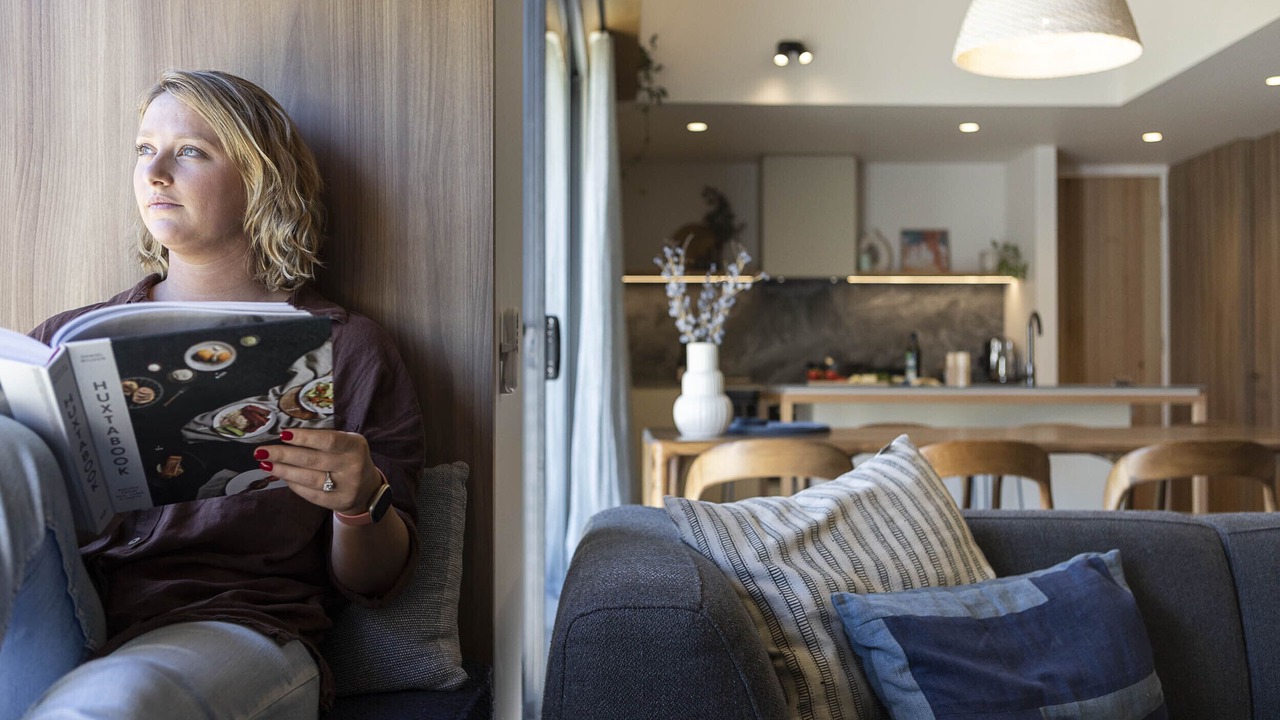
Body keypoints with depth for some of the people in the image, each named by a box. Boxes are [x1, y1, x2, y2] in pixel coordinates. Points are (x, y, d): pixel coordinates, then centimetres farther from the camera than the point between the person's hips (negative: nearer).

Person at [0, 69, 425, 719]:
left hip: (234, 632, -4)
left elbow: (373, 582, 9)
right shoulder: (70, 337, 19)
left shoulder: (346, 348, 10)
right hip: (53, 633, 5)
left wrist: (360, 502, -12)